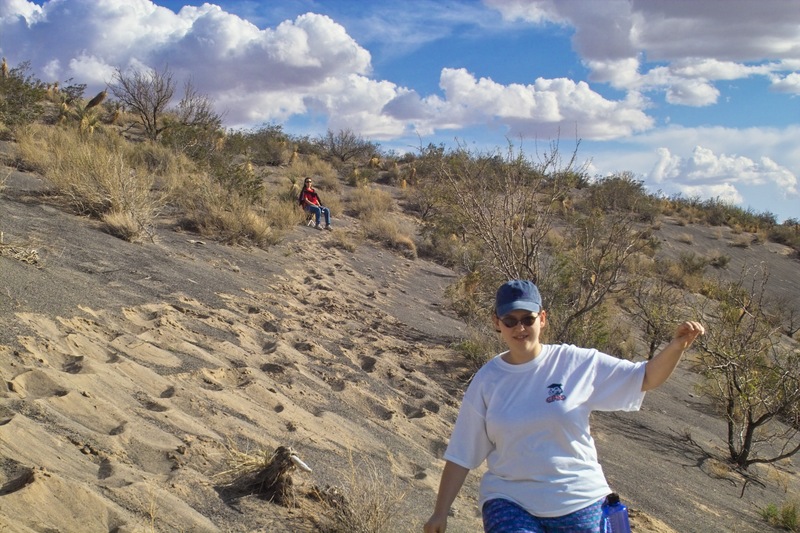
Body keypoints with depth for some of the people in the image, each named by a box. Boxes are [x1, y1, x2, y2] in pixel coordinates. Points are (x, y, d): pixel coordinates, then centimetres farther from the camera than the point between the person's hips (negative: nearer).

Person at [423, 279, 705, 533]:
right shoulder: (486, 381, -3)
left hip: (579, 502, 1)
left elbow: (646, 378, 1)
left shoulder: (578, 363, -4)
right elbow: (461, 455, 0)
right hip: (509, 502, 0)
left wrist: (677, 345, -17)